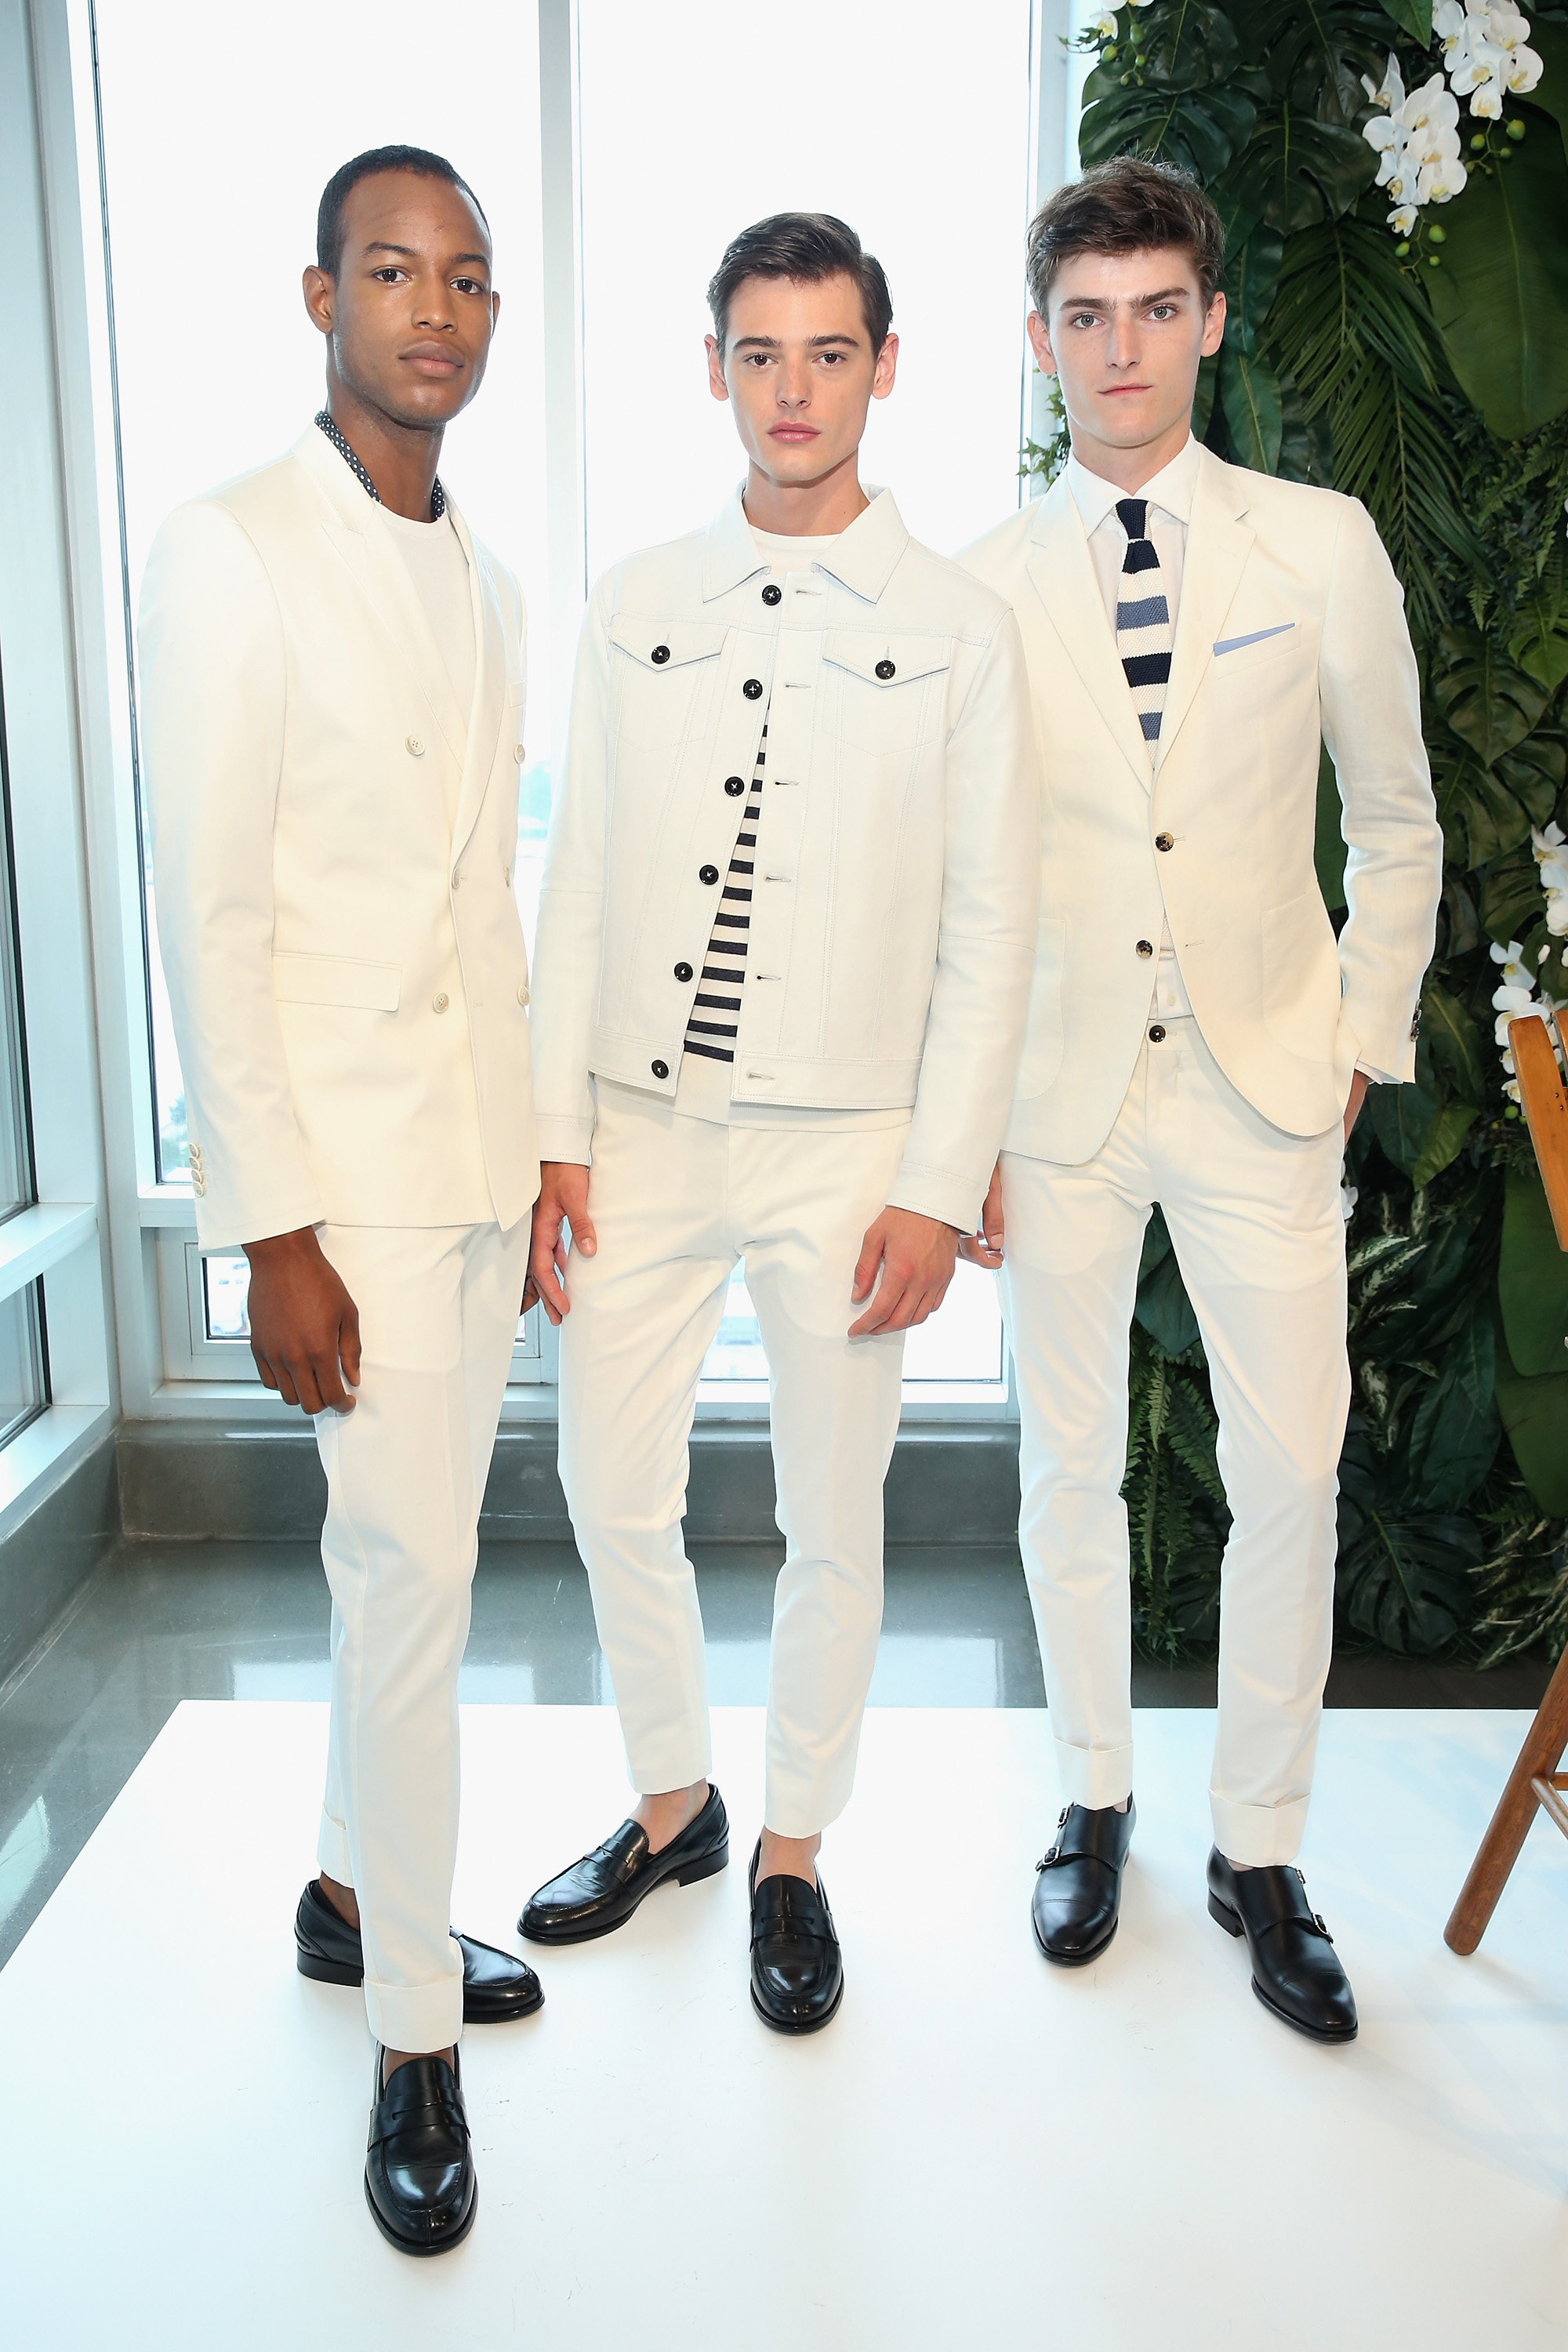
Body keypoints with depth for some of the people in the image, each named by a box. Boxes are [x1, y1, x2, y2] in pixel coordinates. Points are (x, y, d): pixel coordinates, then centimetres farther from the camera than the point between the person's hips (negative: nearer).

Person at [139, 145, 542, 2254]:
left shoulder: (488, 586, 13)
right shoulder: (231, 556, -9)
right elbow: (209, 920, -14)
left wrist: (548, 1141, 14)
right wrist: (271, 1234, -17)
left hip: (484, 1153, 7)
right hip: (343, 1159, -7)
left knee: (414, 1559, 16)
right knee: (410, 1576, -4)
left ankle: (354, 1895, 35)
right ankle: (413, 2040, 13)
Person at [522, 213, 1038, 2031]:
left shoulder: (962, 631, -2)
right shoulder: (632, 608, 6)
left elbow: (989, 933, -3)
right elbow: (576, 885, 6)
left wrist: (939, 1190, -9)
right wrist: (555, 1135, 0)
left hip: (842, 1151, -2)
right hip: (643, 1133, 3)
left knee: (832, 1525, 9)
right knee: (614, 1498, 12)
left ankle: (794, 1857, 32)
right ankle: (671, 1805, 37)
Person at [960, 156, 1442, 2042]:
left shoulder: (1321, 546, 1)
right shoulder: (982, 586, 0)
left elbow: (1395, 826, 9)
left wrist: (1364, 1046, 4)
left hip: (1261, 1084, 0)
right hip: (1058, 1093, 0)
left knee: (1289, 1479, 2)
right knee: (1070, 1470, 10)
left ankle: (1261, 1852, 22)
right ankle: (1094, 1803, 31)